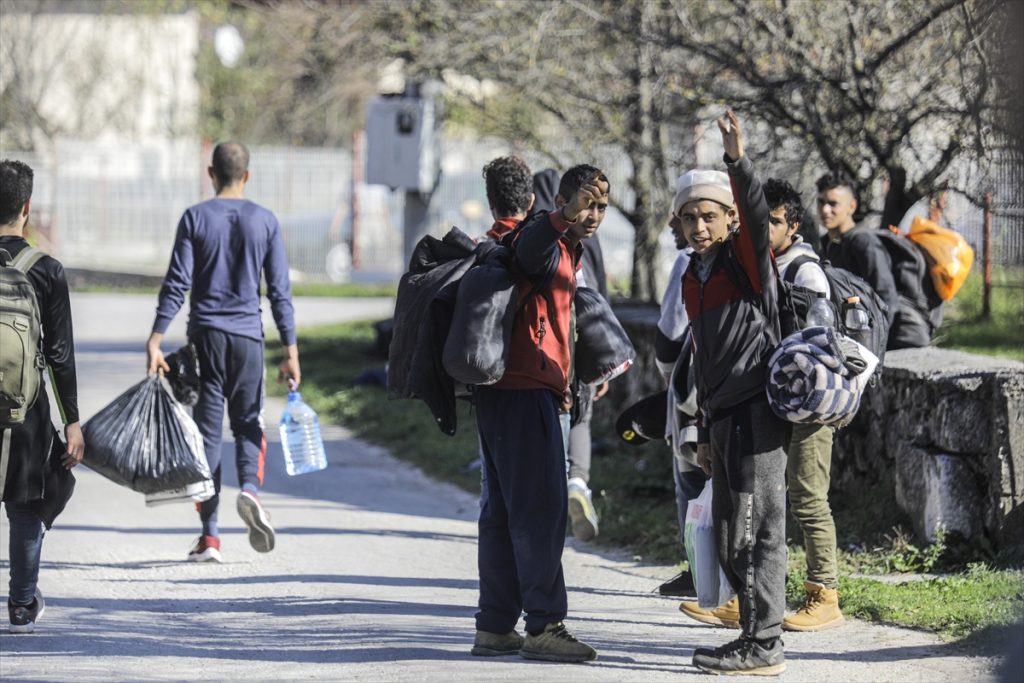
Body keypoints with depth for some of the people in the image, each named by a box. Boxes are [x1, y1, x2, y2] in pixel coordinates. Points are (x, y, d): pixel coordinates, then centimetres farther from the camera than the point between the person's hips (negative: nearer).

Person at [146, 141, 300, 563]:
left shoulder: (195, 218, 0)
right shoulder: (265, 222, 3)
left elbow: (177, 283, -7)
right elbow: (279, 291, 2)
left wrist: (156, 339, -7)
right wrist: (290, 351, 5)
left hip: (205, 335, -1)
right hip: (248, 337, 1)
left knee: (207, 429, 3)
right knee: (248, 422, 14)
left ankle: (209, 537, 1)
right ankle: (250, 488, -18)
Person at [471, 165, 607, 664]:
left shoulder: (566, 253, 21)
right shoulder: (550, 247, -11)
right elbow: (530, 245, -36)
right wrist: (562, 218, -56)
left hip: (510, 392, 11)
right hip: (525, 392, -11)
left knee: (504, 510, 12)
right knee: (541, 508, -11)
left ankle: (495, 627, 16)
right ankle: (543, 626, -12)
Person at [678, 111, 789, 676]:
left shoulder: (747, 261, -4)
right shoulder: (692, 279, 18)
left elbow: (756, 216, -27)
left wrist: (739, 163, -44)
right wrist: (705, 432, 23)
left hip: (757, 411, -9)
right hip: (722, 417, 9)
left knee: (756, 530, -9)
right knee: (729, 538, 10)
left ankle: (763, 646, -7)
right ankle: (756, 637, 17)